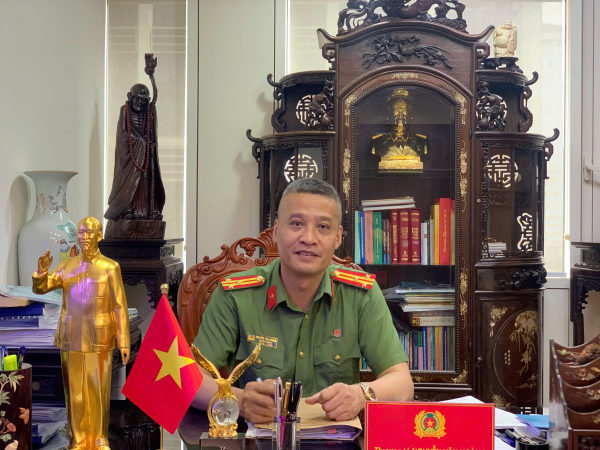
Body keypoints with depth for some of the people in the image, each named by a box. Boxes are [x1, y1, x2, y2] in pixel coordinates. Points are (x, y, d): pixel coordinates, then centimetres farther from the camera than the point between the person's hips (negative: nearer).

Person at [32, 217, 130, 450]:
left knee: (99, 391, 3)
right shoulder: (67, 266, 5)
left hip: (98, 340, -2)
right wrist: (42, 271, -18)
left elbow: (120, 307, -5)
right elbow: (39, 289, 5)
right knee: (74, 391, 7)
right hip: (71, 338, 3)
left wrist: (124, 343, -8)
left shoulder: (110, 267, -4)